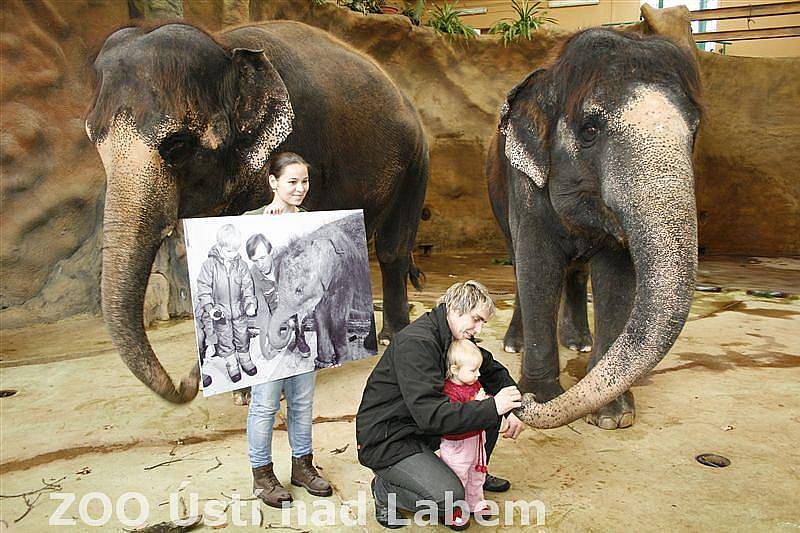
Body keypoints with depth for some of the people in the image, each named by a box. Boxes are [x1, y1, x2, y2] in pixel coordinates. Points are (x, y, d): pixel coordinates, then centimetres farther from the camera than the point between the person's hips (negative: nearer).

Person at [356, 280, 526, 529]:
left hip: (421, 428, 9)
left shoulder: (456, 337, 2)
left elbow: (493, 371, 13)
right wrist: (493, 408, -32)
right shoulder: (415, 342, -27)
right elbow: (430, 414, -34)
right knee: (449, 498, -25)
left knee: (490, 413, 4)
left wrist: (512, 409, -5)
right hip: (386, 439, -9)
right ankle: (385, 489, 1)